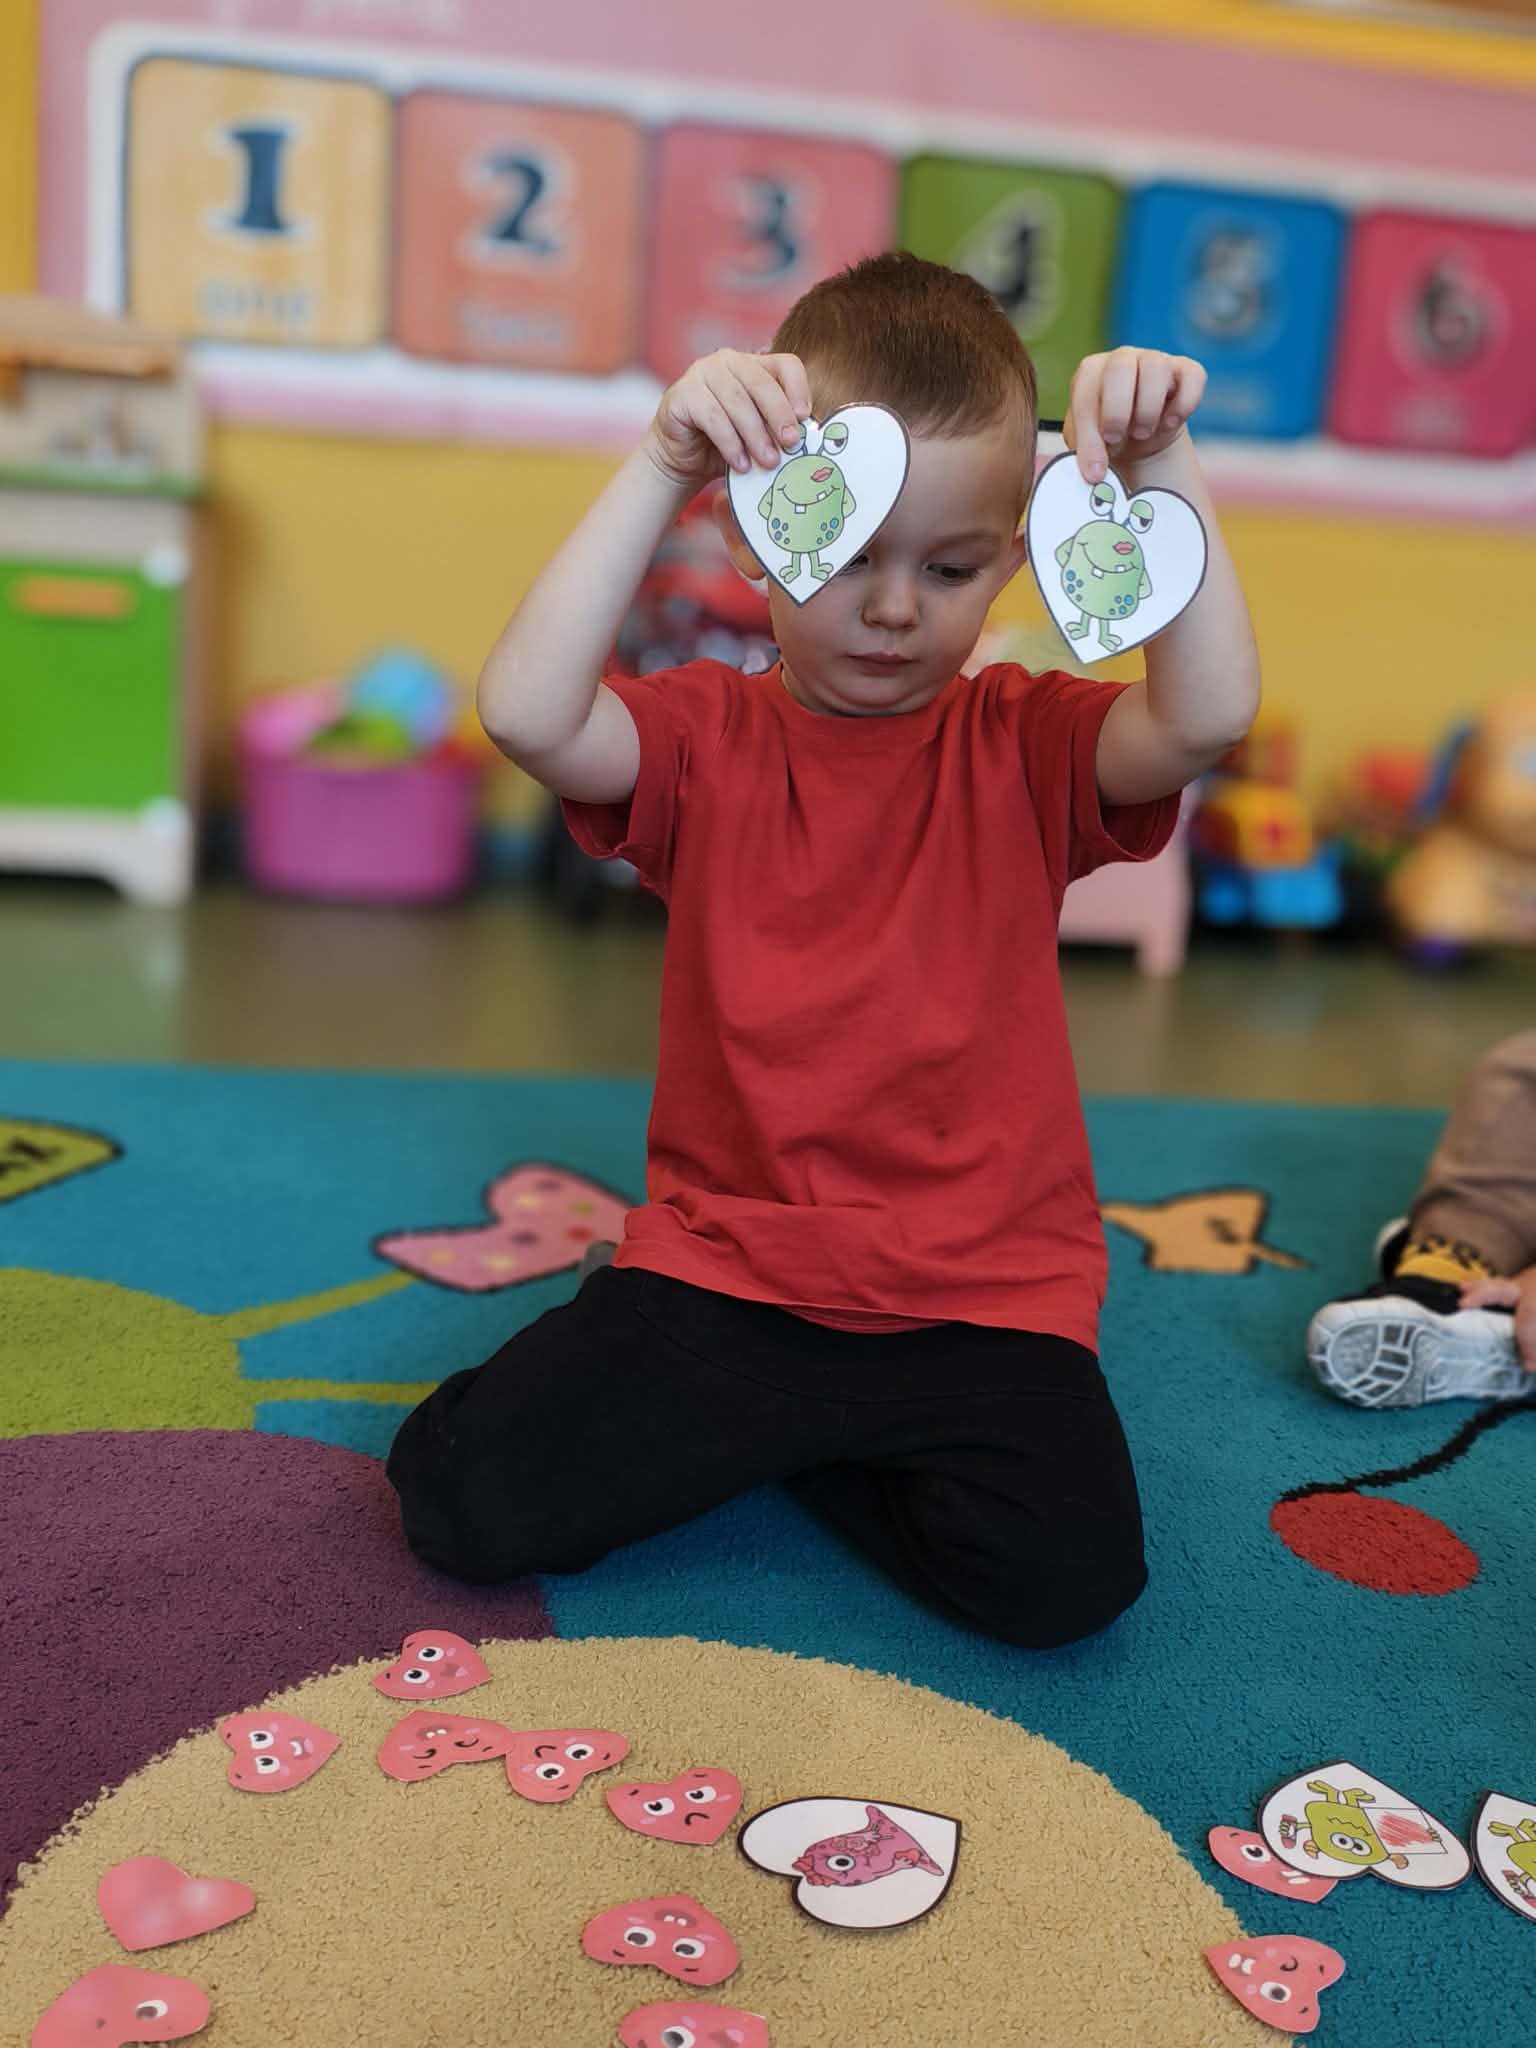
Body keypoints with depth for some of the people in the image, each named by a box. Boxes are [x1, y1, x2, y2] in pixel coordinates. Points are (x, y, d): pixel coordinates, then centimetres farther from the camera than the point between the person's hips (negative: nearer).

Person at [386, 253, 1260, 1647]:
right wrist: (662, 471, -27)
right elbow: (525, 711, -22)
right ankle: (756, 1416, 11)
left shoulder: (1026, 746, 0)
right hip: (720, 1255, 0)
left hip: (984, 1287, 1)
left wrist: (1164, 473, -26)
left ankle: (766, 1434, 6)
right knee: (463, 1495, -13)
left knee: (1066, 1573, -21)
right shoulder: (709, 738, -1)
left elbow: (1209, 716, -19)